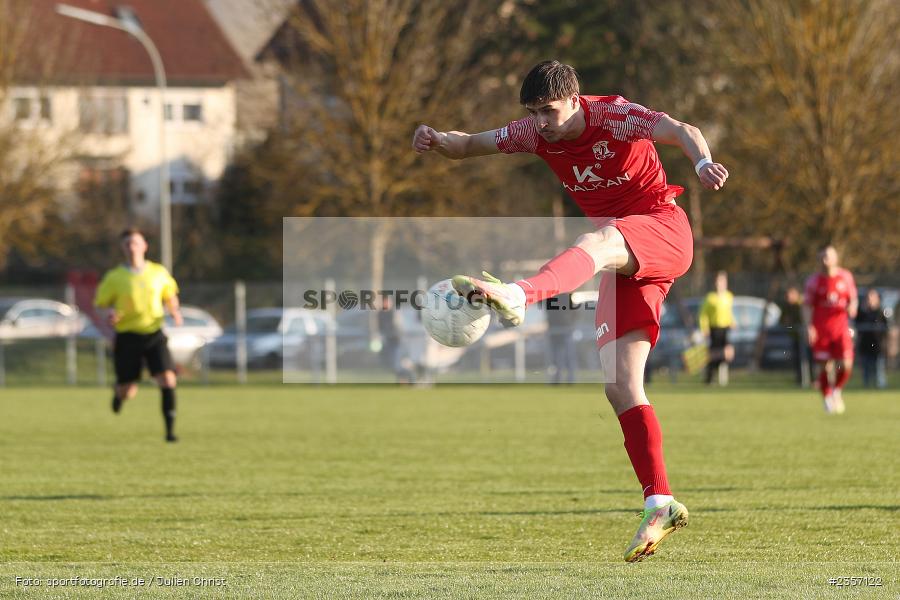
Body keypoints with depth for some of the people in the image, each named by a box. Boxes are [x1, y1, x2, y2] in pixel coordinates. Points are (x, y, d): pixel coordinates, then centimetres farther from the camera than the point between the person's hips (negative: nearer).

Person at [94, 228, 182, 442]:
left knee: (168, 379, -17)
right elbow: (101, 304, 2)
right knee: (128, 392, 4)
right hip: (127, 336, -1)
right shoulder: (114, 278, -3)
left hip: (154, 334, 1)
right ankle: (118, 391, 43)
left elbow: (170, 296, 20)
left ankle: (170, 429, -11)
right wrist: (109, 313, -21)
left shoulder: (159, 273, 4)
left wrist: (174, 311, -1)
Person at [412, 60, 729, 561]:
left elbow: (681, 131, -29)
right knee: (620, 387, -5)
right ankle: (661, 505, -4)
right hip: (624, 261, 7)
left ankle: (516, 296, -69)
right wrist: (440, 141, -13)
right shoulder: (536, 134, 5)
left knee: (594, 244, -40)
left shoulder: (614, 117, -13)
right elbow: (472, 145, 11)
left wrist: (702, 161, -52)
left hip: (663, 232, -7)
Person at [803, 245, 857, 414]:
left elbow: (853, 299, 14)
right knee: (824, 367, -2)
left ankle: (837, 389, 19)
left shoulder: (846, 277, 5)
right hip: (820, 330, -1)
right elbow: (807, 306, 2)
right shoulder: (814, 281, 0)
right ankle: (827, 397, 17)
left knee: (845, 366, -10)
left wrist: (852, 307, -10)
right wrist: (809, 326, -12)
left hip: (841, 329, 1)